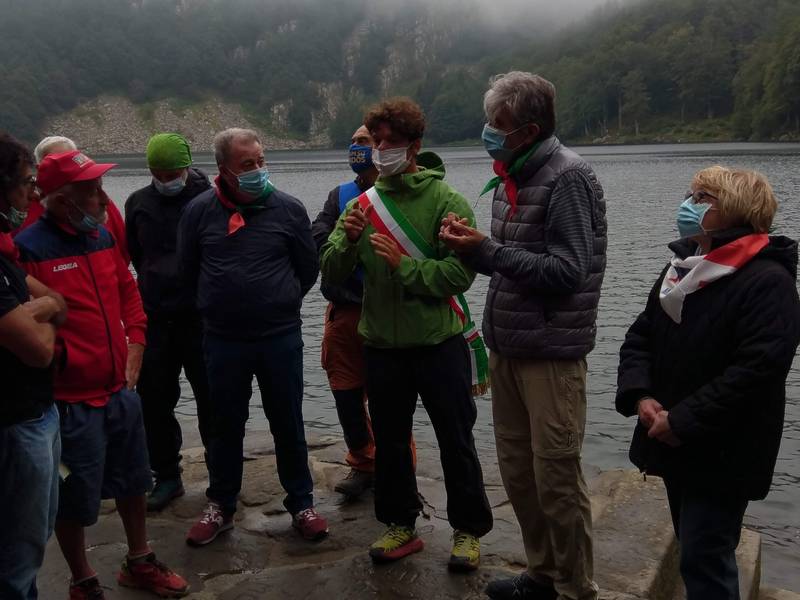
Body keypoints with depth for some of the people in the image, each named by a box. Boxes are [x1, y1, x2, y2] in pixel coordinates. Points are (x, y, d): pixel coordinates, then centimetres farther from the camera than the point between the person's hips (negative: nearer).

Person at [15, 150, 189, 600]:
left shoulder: (103, 235, 6)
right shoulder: (29, 247, -18)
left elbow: (129, 290, 17)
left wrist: (136, 341, 9)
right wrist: (56, 363, -13)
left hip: (122, 389, 7)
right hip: (71, 400, -7)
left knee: (133, 482, 21)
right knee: (77, 499, 9)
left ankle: (139, 563, 41)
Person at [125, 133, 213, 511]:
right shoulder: (138, 203, 7)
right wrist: (157, 284, 14)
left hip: (202, 318, -4)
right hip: (155, 319, 4)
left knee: (211, 399, 7)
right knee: (154, 399, 9)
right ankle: (166, 476, 24)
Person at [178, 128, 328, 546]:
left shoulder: (288, 208, -4)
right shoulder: (199, 211, -3)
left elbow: (308, 268, 6)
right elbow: (188, 270, 9)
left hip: (281, 338, -1)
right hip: (223, 340, 1)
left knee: (288, 425, 9)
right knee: (225, 425, 13)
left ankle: (301, 504, 25)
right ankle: (220, 507, 29)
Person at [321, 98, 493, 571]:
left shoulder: (445, 200, -9)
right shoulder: (363, 203, 4)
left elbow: (460, 274, -17)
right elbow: (331, 273, 0)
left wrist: (403, 264, -22)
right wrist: (348, 241, -18)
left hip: (439, 342, -4)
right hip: (382, 345, 4)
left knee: (456, 442, 8)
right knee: (390, 442, 16)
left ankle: (468, 530, 25)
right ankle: (401, 524, 33)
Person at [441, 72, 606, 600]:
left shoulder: (568, 177, -14)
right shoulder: (510, 175, 11)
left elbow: (567, 272, -20)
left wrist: (486, 249, -18)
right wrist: (469, 244, -2)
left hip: (551, 351, -8)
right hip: (507, 345, 8)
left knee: (556, 477, 1)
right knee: (517, 470, 15)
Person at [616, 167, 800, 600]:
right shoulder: (680, 268, 9)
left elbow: (757, 370, -25)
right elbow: (640, 337, 9)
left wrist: (683, 420, -22)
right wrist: (639, 397, -9)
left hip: (722, 454, -7)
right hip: (676, 445, 8)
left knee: (704, 560, -1)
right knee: (694, 549, 20)